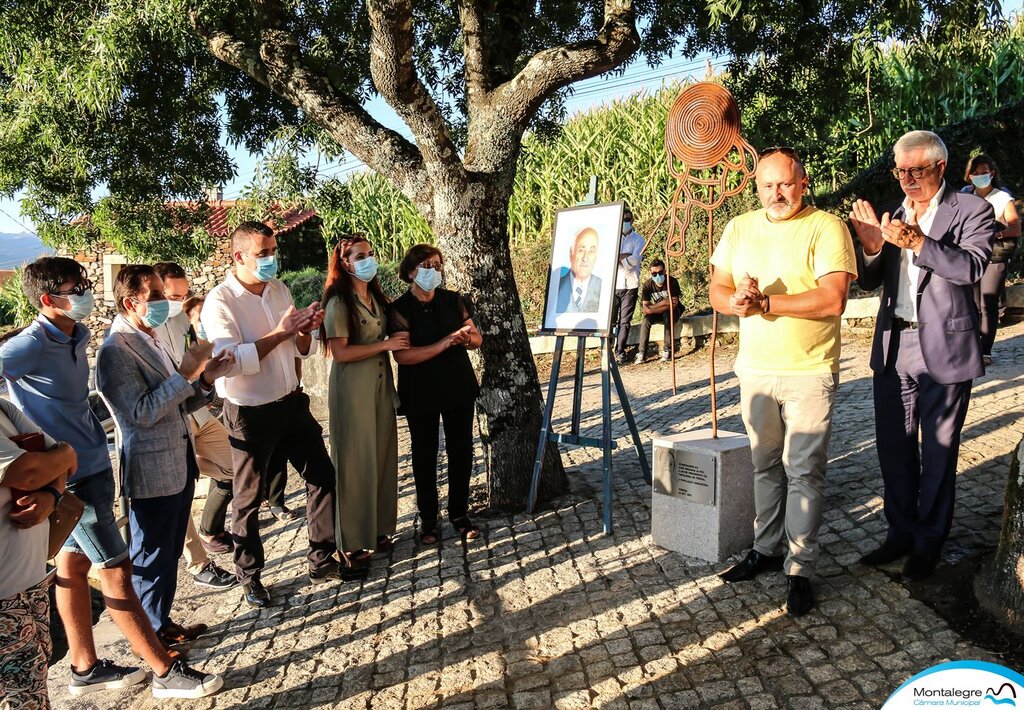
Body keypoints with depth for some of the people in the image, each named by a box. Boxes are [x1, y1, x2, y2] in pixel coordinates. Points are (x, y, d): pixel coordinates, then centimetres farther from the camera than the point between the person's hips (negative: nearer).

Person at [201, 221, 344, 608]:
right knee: (249, 499, 9)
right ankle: (249, 578, 29)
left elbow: (303, 350, 11)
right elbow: (232, 361, -27)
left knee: (322, 476, 11)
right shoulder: (220, 301, -15)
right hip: (250, 413, -6)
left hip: (291, 402, 6)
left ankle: (322, 561, 28)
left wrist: (306, 331, -10)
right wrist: (279, 333, -26)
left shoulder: (279, 290, 5)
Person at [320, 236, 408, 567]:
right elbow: (340, 352, -19)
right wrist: (386, 345, -17)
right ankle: (352, 541, 13)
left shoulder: (375, 297, 11)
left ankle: (377, 528, 24)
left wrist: (397, 341, 5)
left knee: (382, 455, 10)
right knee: (355, 461, 0)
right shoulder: (339, 302, -12)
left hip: (380, 383, 7)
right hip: (352, 388, -7)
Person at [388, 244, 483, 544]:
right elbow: (402, 354, -20)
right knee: (425, 455, 9)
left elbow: (477, 338, 7)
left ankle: (459, 513, 23)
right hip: (420, 393, -3)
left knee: (462, 451, 7)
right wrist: (445, 343, -26)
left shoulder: (454, 300, 2)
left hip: (459, 388, 3)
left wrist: (466, 338, -17)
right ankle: (428, 518, 23)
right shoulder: (400, 309, -9)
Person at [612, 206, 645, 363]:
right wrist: (625, 256, -12)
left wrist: (617, 257, -6)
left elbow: (635, 260, -10)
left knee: (625, 321, 2)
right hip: (612, 284, 1)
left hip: (630, 285, 0)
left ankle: (620, 352, 8)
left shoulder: (638, 239, 6)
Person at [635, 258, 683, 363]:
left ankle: (667, 350, -31)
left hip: (674, 312, -2)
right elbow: (645, 308, -17)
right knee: (646, 320, -27)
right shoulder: (648, 285, -13)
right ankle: (641, 353, -25)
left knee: (667, 314, -36)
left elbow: (674, 304, -26)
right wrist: (664, 302, -30)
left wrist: (651, 308, -28)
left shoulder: (672, 282, -21)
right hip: (658, 315, 3)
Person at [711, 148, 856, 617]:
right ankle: (767, 548, 30)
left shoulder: (826, 227, -8)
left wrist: (764, 302, -20)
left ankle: (800, 569, 11)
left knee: (803, 471, 0)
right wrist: (737, 302, -17)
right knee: (764, 465, 15)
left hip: (809, 372, -5)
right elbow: (717, 290, 6)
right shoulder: (739, 229, 9)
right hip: (755, 369, 5)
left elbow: (832, 299, -19)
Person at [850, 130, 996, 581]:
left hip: (944, 349, -5)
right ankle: (901, 533, 27)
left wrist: (917, 242, -33)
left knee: (938, 451, 6)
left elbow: (972, 266, -20)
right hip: (893, 348, 5)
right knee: (893, 446, 12)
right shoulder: (893, 215, 11)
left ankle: (929, 542, 21)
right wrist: (871, 246, -13)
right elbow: (870, 282, 7)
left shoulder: (971, 211, -3)